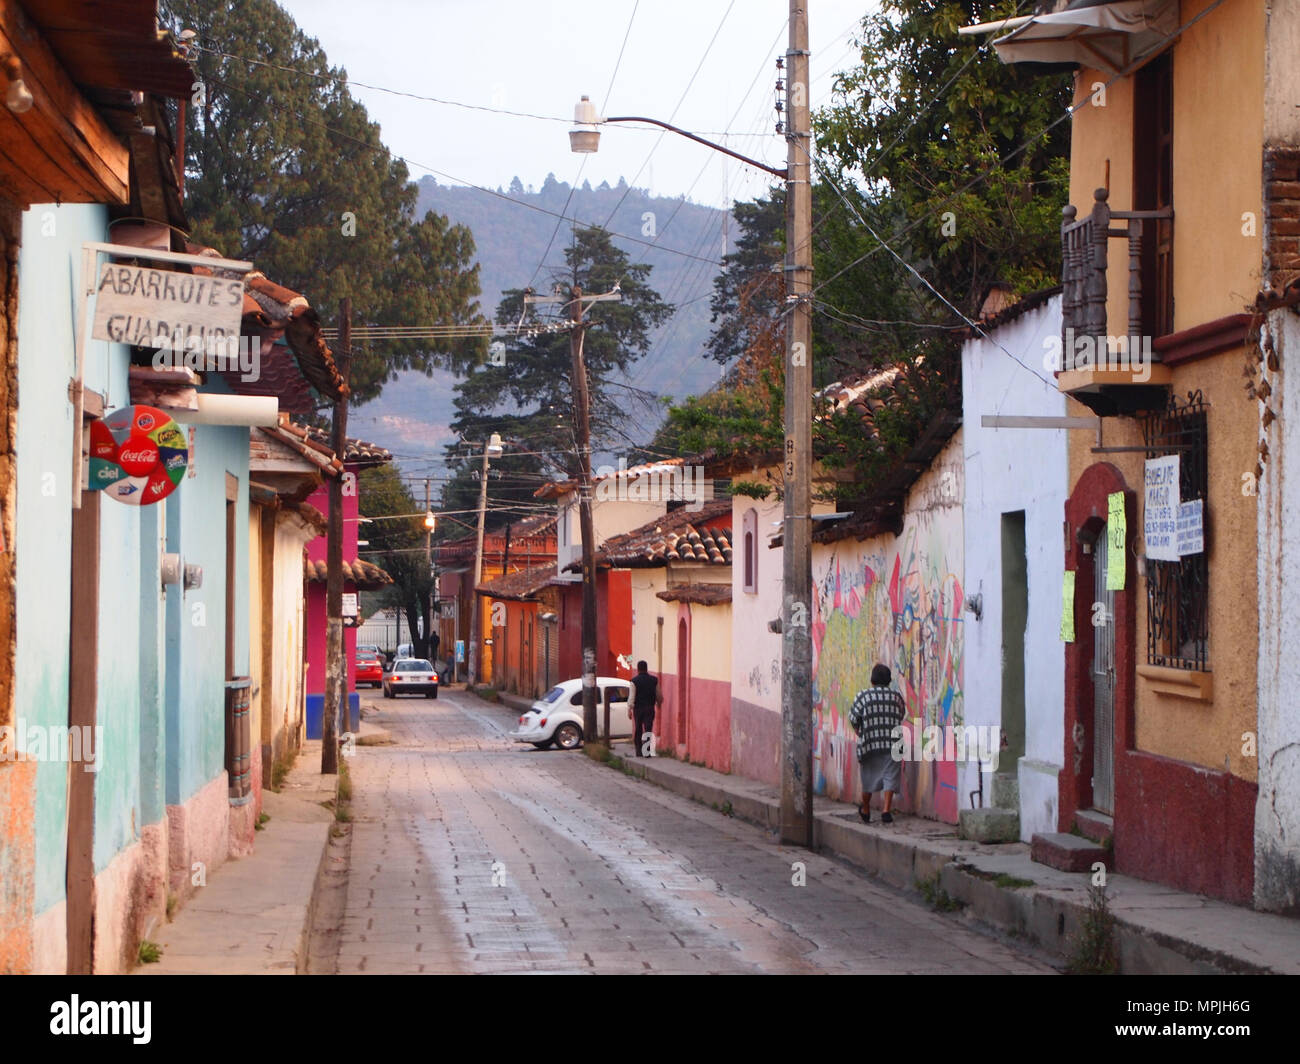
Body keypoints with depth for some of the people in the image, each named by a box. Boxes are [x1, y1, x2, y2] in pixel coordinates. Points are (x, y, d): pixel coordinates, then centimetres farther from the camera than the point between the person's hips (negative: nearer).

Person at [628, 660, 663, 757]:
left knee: (638, 731, 11)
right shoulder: (654, 680, 1)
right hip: (650, 708, 1)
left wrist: (629, 709, -8)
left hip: (638, 708, -1)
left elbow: (632, 697, -12)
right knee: (648, 730, 0)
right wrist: (659, 704, 28)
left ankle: (638, 751, 15)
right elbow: (659, 696, 9)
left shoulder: (634, 681, -8)